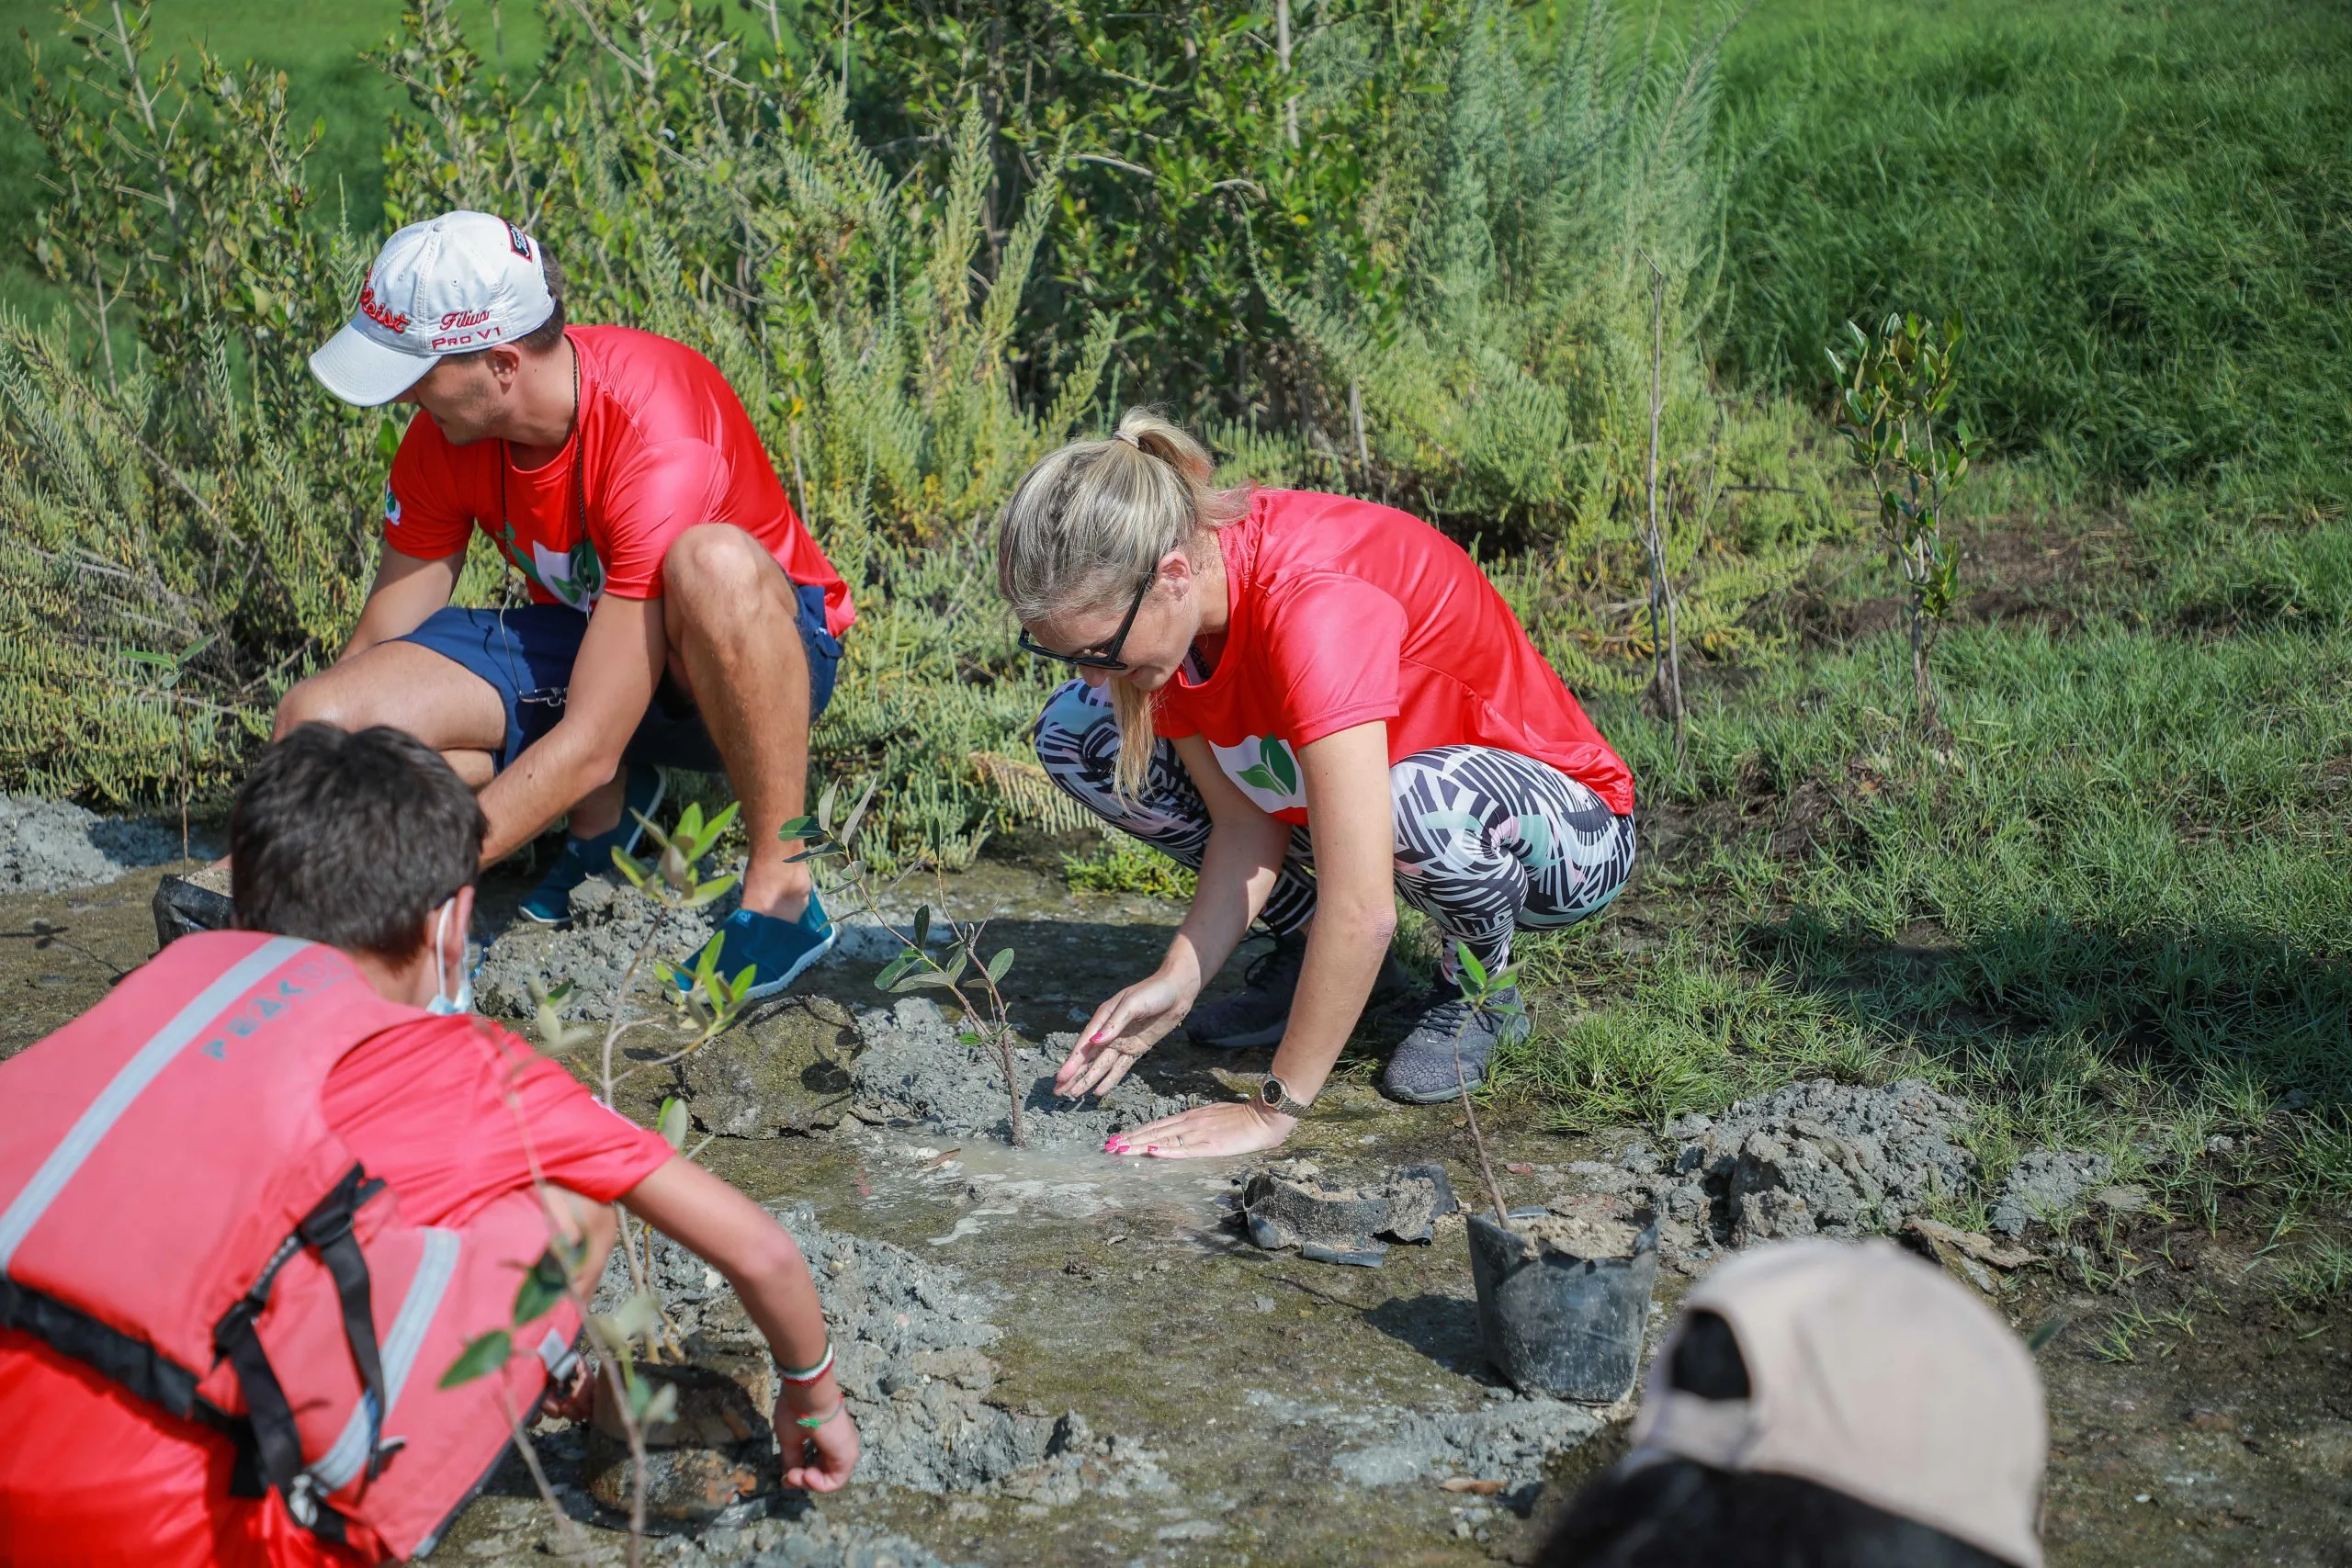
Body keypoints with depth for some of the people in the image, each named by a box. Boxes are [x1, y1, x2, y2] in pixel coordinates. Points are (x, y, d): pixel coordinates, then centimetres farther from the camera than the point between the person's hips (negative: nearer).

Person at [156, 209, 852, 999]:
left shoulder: (662, 444, -35)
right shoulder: (449, 432, -13)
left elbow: (586, 746, -34)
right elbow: (374, 645, -4)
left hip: (765, 649, -6)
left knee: (712, 562, -44)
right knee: (320, 719, -18)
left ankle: (781, 891, -25)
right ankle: (606, 813, 4)